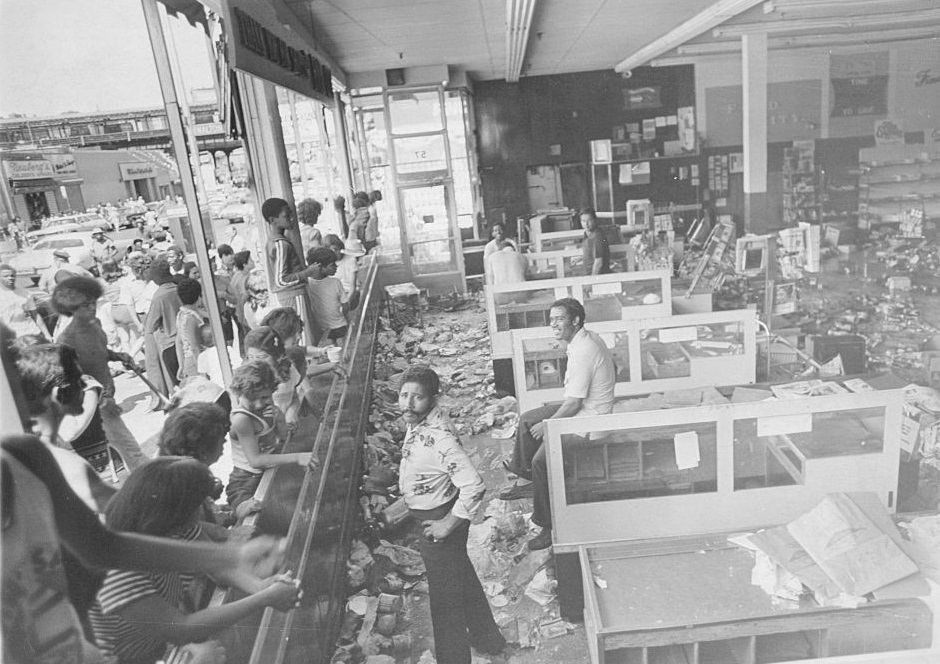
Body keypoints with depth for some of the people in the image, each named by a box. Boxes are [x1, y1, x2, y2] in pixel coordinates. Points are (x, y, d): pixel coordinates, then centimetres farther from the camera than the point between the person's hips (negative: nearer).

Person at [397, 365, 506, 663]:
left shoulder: (437, 438, -35)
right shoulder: (421, 420, -7)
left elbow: (474, 486, -39)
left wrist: (447, 524, -27)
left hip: (438, 519, -10)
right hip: (429, 513, 10)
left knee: (445, 595, 10)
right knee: (461, 576, 28)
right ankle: (486, 637, 50)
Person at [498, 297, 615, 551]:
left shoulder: (582, 352, -28)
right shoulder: (590, 337, 3)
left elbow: (574, 403, -26)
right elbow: (613, 374, 16)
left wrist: (547, 424, -11)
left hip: (589, 418, -11)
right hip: (585, 407, 11)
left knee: (542, 461, -18)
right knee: (527, 419, 17)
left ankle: (552, 527, -5)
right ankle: (527, 480, 27)